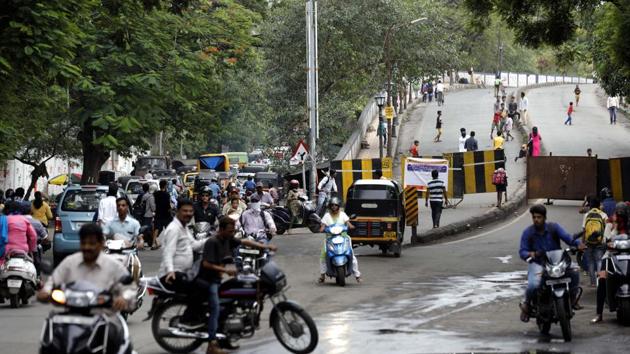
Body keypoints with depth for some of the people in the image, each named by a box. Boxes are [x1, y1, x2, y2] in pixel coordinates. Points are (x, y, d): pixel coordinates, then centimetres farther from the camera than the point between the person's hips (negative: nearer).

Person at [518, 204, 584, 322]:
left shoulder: (554, 227, -1)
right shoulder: (528, 232, -2)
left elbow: (567, 237, -13)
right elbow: (522, 251, -6)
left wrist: (578, 243, -34)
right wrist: (529, 254, -30)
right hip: (537, 263, -2)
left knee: (574, 274, -22)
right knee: (533, 285, -31)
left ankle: (572, 299, 5)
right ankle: (526, 304, 1)